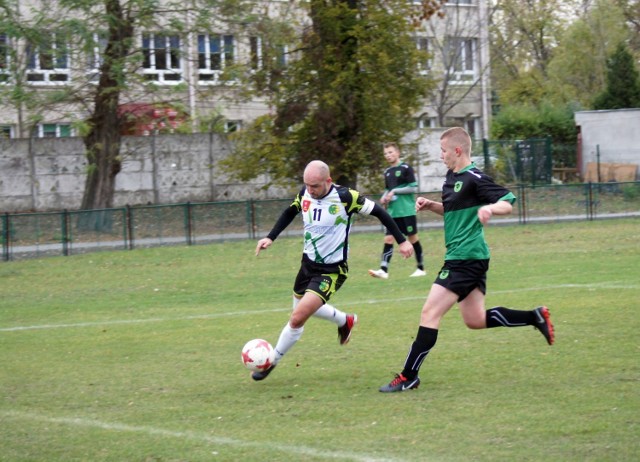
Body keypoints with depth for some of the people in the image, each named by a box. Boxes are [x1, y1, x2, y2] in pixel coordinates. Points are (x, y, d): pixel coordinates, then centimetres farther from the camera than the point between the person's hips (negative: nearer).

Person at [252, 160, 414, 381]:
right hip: (308, 263, 7)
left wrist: (401, 241, -7)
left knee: (297, 319, -16)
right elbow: (290, 213, 16)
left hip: (332, 270, -7)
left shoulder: (345, 197, -23)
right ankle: (345, 321, 50)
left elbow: (378, 212, -11)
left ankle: (272, 362, 4)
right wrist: (270, 238, 7)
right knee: (302, 308, 25)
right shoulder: (304, 194, -7)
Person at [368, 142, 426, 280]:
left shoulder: (405, 168, -6)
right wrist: (384, 197, 3)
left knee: (413, 238, 4)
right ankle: (384, 270, -12)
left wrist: (394, 192, -14)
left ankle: (420, 268, 15)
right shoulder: (387, 172, 13)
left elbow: (414, 188, -10)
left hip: (407, 210, -5)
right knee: (388, 238, -5)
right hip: (392, 212, 6)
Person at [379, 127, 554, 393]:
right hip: (471, 259, 11)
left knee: (430, 313, -10)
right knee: (476, 320, 16)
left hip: (465, 258, -11)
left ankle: (409, 376, -7)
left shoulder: (473, 179, -15)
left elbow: (508, 202, -20)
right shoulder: (453, 177, 14)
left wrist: (490, 207, -40)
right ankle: (536, 317, 20)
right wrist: (430, 205, 12)